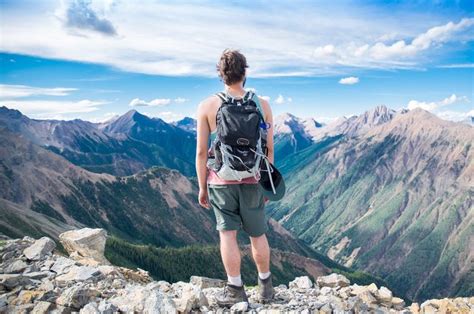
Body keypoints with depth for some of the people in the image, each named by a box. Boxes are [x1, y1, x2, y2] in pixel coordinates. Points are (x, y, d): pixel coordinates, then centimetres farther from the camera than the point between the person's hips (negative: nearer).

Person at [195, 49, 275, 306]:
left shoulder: (207, 106, -5)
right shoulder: (262, 104, -2)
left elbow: (201, 151, -6)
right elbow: (269, 148, 1)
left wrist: (202, 187, 3)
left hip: (221, 180, -1)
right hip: (252, 180, 2)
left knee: (227, 233, 6)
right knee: (257, 234, 15)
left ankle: (235, 289, 13)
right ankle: (265, 286, 30)